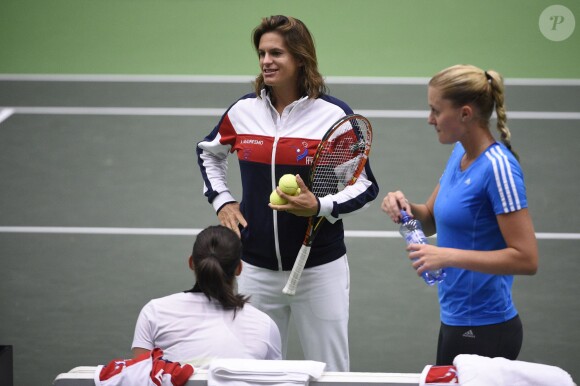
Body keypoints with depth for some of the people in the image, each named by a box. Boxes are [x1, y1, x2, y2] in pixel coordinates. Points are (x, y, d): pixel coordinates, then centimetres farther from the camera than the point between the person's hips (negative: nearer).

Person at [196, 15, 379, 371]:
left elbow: (366, 187, -6)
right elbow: (208, 153, 22)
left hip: (319, 270, -3)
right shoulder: (243, 110, 1)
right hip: (256, 270, 3)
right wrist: (222, 201, 8)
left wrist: (320, 206, -22)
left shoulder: (335, 114, -10)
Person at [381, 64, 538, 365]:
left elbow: (526, 258, -22)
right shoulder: (459, 153, 7)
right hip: (455, 320, 9)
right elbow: (431, 221, 18)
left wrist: (449, 256, -25)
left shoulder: (498, 167, -19)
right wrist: (407, 208, -4)